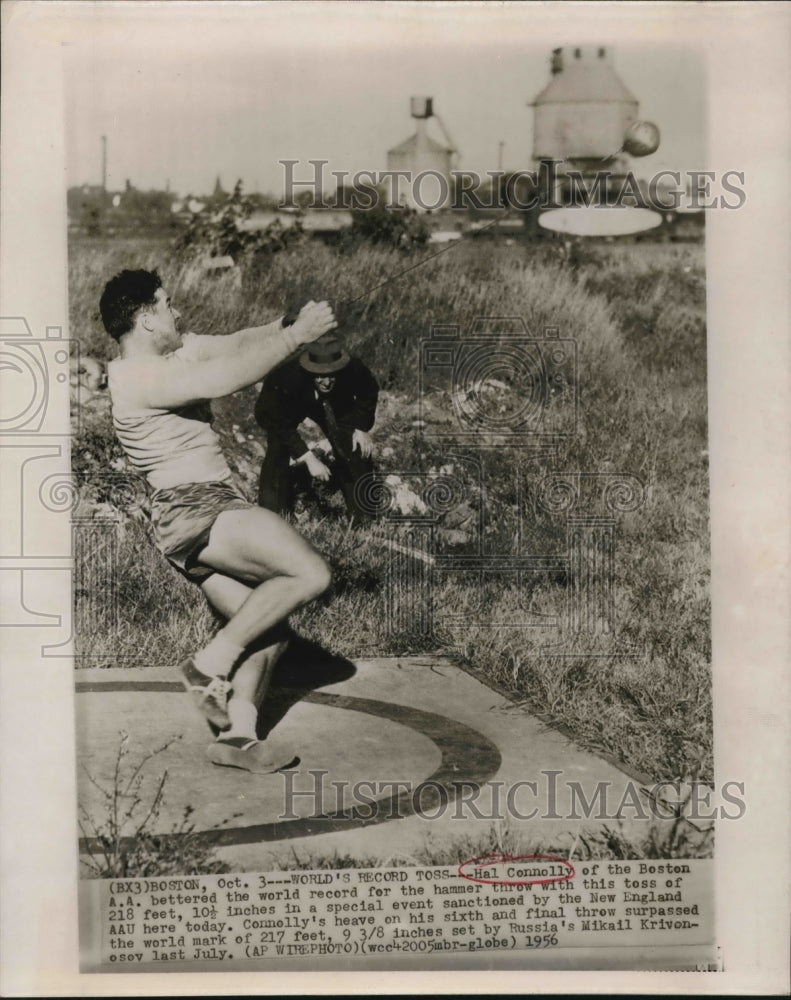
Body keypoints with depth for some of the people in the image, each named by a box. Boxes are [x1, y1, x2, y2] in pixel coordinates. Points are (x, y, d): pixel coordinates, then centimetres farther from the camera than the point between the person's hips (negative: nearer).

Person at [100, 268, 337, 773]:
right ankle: (212, 662, -10)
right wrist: (295, 336, -18)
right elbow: (226, 379, -25)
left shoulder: (176, 351, 17)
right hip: (195, 510, -10)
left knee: (269, 628, 7)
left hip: (205, 515, 10)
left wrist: (291, 323, -1)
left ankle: (239, 732, 3)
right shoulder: (140, 376, -14)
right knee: (310, 573, -19)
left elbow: (238, 342, 15)